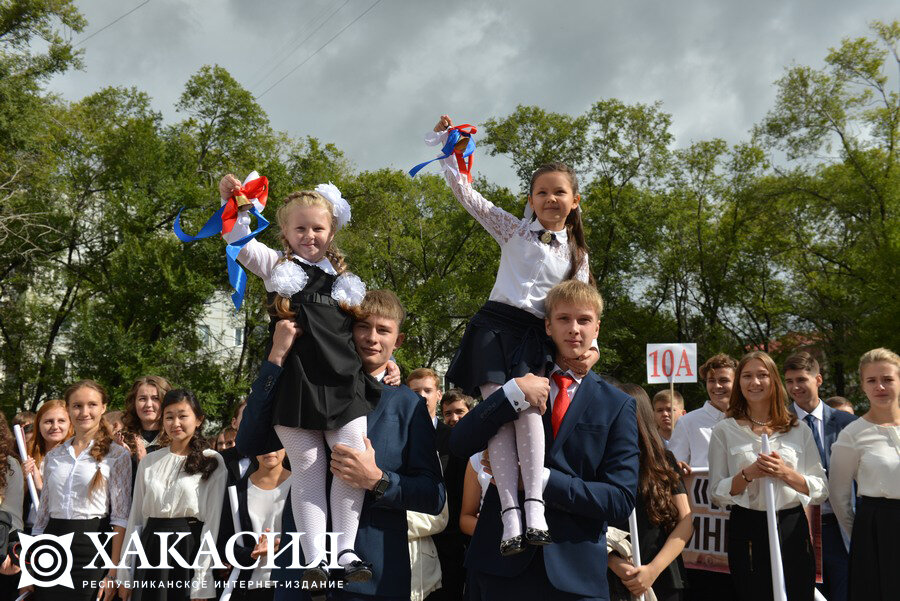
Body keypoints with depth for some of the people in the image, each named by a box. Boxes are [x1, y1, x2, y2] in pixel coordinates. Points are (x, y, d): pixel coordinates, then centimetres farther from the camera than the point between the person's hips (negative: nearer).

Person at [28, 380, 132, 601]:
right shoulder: (53, 456, 11)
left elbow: (121, 516, -8)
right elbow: (42, 512, 13)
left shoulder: (118, 455, -4)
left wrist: (113, 572, -14)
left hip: (93, 549, -4)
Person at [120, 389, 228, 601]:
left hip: (190, 550, -4)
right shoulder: (149, 461, 9)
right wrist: (126, 575, 8)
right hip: (151, 551, 4)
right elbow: (135, 517, 11)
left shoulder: (212, 463, -4)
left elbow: (213, 521, -8)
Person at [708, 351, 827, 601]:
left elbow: (822, 491, 5)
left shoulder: (799, 430, 7)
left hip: (792, 528, 2)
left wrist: (786, 473, -12)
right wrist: (748, 474, -15)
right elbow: (717, 494, 1)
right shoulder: (724, 430, 3)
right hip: (747, 531, -1)